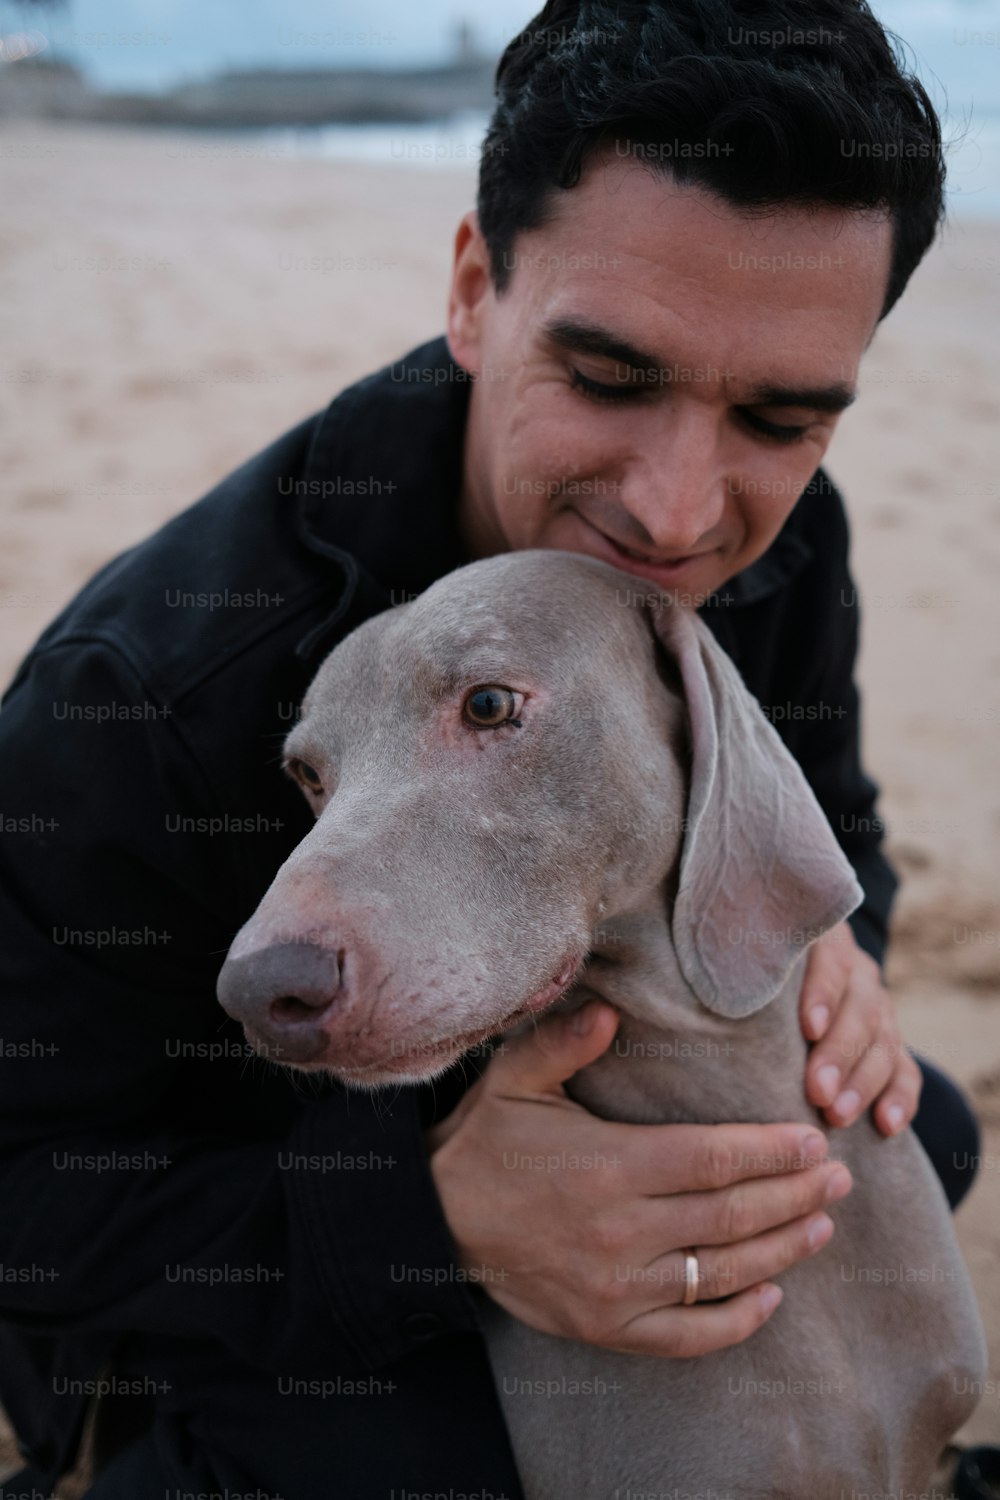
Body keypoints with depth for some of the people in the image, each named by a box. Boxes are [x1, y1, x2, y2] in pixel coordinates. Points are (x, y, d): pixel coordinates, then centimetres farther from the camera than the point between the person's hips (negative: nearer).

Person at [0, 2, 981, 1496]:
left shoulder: (781, 547, -18)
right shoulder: (148, 695, -38)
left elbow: (824, 830, 0)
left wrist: (817, 944, -26)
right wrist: (434, 1218, -45)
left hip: (511, 1078, 6)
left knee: (921, 1138, 4)